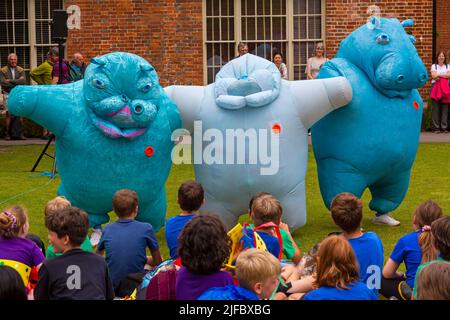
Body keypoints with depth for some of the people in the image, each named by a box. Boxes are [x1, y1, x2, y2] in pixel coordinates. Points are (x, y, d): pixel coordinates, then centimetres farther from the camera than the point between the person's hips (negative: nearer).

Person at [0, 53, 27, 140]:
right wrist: (17, 82, -9)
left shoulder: (20, 70, 9)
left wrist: (11, 81, -14)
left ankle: (19, 133, 2)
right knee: (9, 114, -8)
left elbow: (23, 81, -8)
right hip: (8, 94, -2)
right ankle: (7, 134, -2)